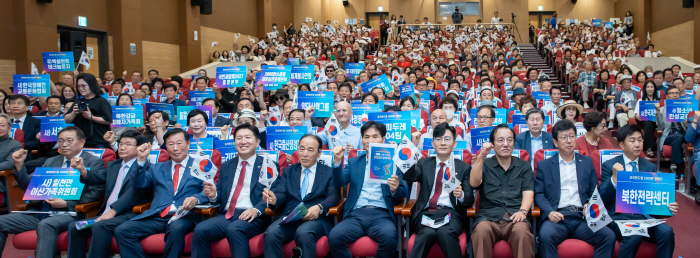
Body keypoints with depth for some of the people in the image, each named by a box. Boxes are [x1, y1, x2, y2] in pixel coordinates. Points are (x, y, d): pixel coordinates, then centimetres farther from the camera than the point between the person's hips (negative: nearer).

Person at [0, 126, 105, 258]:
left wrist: (67, 203, -16)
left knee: (45, 225, -36)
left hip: (70, 212, -7)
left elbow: (97, 192, -9)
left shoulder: (94, 162, 2)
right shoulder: (51, 162, 21)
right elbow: (28, 186, 20)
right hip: (40, 212, 7)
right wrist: (19, 164, 4)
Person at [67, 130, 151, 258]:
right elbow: (97, 179, 11)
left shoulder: (144, 166, -4)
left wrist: (113, 211, -21)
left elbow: (135, 191, -16)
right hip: (106, 214, 8)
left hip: (130, 214, -7)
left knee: (99, 226, -30)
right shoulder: (113, 165, 23)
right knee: (74, 227, -8)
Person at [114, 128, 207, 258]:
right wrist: (141, 160, 3)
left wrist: (195, 198, -22)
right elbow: (139, 185, 12)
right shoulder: (156, 168, 25)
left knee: (176, 228, -38)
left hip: (184, 216, -4)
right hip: (156, 217, 4)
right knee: (121, 231, -20)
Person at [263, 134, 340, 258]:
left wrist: (319, 208, -22)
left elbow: (334, 196, 0)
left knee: (304, 233, -36)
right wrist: (274, 199, -16)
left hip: (316, 217, -2)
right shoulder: (288, 171, 23)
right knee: (271, 233, -30)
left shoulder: (329, 172, 15)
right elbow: (281, 194, 10)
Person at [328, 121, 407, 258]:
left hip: (381, 215, -1)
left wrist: (395, 189, -14)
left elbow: (401, 195, 9)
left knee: (389, 236, -35)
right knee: (334, 236, -29)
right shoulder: (353, 162, 22)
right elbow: (339, 183, 7)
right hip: (355, 215, 2)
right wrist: (337, 160, -9)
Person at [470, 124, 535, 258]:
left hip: (514, 217, 0)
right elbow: (474, 183, -1)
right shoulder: (485, 164, 18)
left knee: (522, 231, -35)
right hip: (488, 217, 0)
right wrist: (481, 156, -12)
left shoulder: (524, 166, 20)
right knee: (481, 231, -35)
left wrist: (522, 211, -10)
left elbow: (528, 193, 10)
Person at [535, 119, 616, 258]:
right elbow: (538, 194, 7)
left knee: (609, 236, -26)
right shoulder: (544, 165, 15)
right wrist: (550, 212, -12)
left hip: (583, 217, 2)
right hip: (558, 217, -2)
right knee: (546, 235, -35)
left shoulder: (587, 162, 21)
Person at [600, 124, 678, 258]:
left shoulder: (650, 167, 17)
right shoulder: (609, 166, 6)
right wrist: (614, 178, -17)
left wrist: (668, 207, -6)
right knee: (634, 235, -34)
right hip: (618, 216, -3)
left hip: (644, 216, 4)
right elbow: (602, 200, -3)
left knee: (667, 231, -27)